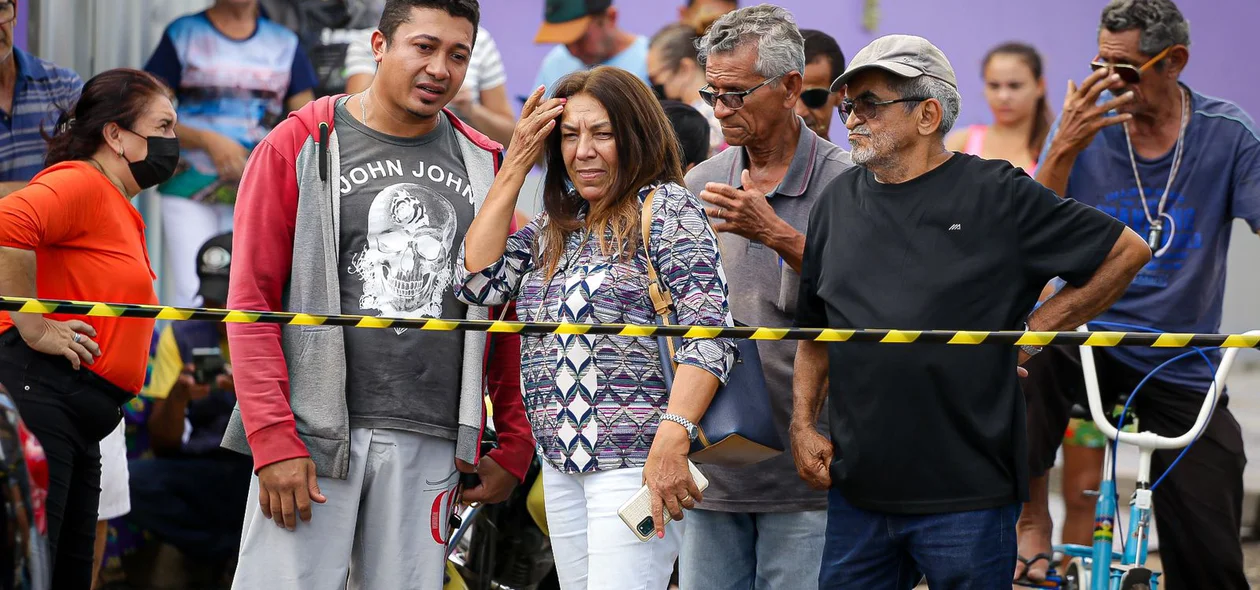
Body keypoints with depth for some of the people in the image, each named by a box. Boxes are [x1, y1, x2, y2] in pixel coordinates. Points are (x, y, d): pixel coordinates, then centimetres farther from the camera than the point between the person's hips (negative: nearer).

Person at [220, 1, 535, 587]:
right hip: (312, 434, -3)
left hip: (430, 446, 3)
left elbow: (507, 314, 16)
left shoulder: (483, 165, 13)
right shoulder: (298, 148, 2)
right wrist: (272, 440, -11)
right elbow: (251, 302, -2)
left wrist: (514, 445, 9)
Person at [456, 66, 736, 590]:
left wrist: (671, 438, -25)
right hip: (561, 464, 7)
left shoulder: (666, 207, -4)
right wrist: (515, 167, 6)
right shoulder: (554, 226, 18)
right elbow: (477, 280, 5)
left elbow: (708, 334, -13)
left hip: (637, 464, -7)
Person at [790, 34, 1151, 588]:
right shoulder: (839, 201, 12)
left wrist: (1035, 329, -1)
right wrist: (803, 424, 10)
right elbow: (816, 329, 21)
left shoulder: (998, 195, -4)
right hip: (857, 488, 5)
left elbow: (1127, 251, 1)